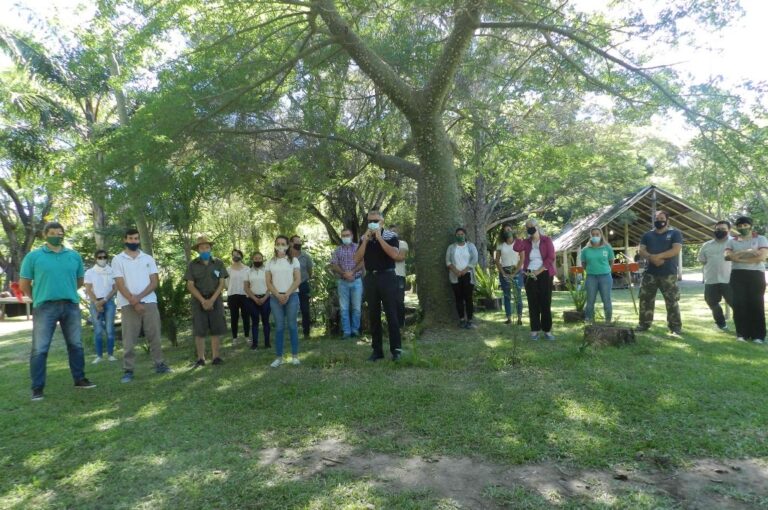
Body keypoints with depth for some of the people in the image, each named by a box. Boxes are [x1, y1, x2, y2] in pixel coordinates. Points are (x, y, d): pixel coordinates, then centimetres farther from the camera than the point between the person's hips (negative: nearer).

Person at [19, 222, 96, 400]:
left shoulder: (74, 255, 7)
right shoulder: (33, 256, -1)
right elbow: (24, 284, 4)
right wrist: (38, 298, 10)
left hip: (71, 306, 3)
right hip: (45, 307, -3)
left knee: (76, 345, 11)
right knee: (39, 349, -1)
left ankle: (79, 379, 24)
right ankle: (37, 388, 9)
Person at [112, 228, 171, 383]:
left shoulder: (148, 258, 10)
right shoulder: (118, 259, 3)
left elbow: (154, 282, 3)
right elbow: (120, 285, -4)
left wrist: (139, 297, -11)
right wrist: (133, 302, -13)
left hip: (149, 302, 2)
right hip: (128, 305, -2)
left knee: (154, 335, 5)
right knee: (129, 339, 0)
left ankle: (159, 364, 14)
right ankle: (128, 370, 5)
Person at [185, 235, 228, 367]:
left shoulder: (218, 263, 3)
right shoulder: (192, 265, 2)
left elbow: (222, 283, 0)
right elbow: (190, 285, -2)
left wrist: (212, 300, -11)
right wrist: (203, 300, -13)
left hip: (215, 300, 1)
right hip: (198, 301, 0)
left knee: (216, 330, 2)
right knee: (199, 331, -1)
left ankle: (216, 356, 9)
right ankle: (200, 358, 5)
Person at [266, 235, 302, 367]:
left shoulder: (293, 260, 4)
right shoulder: (270, 262, 9)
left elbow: (298, 280, -2)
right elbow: (268, 282, 5)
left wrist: (287, 294, -11)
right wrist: (278, 295, -9)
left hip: (292, 296, -1)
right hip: (275, 297, 2)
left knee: (292, 325, 0)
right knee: (279, 327, 2)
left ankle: (295, 355, 7)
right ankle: (279, 357, 6)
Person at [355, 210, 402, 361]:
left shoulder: (391, 236, -3)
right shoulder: (363, 238, 9)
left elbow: (394, 255, -18)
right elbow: (357, 259, 1)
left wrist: (379, 238, -16)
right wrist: (365, 240, -8)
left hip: (387, 277, -4)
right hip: (370, 278, 4)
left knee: (391, 314, -2)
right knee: (373, 315, 8)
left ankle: (396, 349, 6)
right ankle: (377, 350, 16)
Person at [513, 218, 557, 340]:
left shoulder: (547, 240, 0)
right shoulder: (526, 242, 8)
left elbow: (550, 258, -9)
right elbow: (516, 248, -14)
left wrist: (538, 271, -14)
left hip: (544, 275, -2)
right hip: (530, 276, 2)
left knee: (546, 303, 0)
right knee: (533, 304, 4)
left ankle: (547, 330, 7)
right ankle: (535, 330, 10)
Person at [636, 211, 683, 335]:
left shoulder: (675, 233, 2)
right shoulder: (647, 235, 14)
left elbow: (676, 250, -11)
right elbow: (641, 250, 4)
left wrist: (658, 256, -18)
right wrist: (651, 257, -16)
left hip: (668, 274, -4)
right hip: (650, 273, 4)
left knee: (672, 301, -2)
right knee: (645, 298, 6)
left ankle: (675, 326, 7)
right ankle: (644, 323, 15)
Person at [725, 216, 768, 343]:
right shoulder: (731, 242, 11)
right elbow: (727, 256, -7)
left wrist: (738, 258, -10)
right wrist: (746, 252, -16)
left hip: (756, 275, -2)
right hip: (738, 275, 2)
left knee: (756, 304, -3)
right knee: (739, 304, -2)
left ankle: (758, 335, 3)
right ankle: (742, 333, 4)